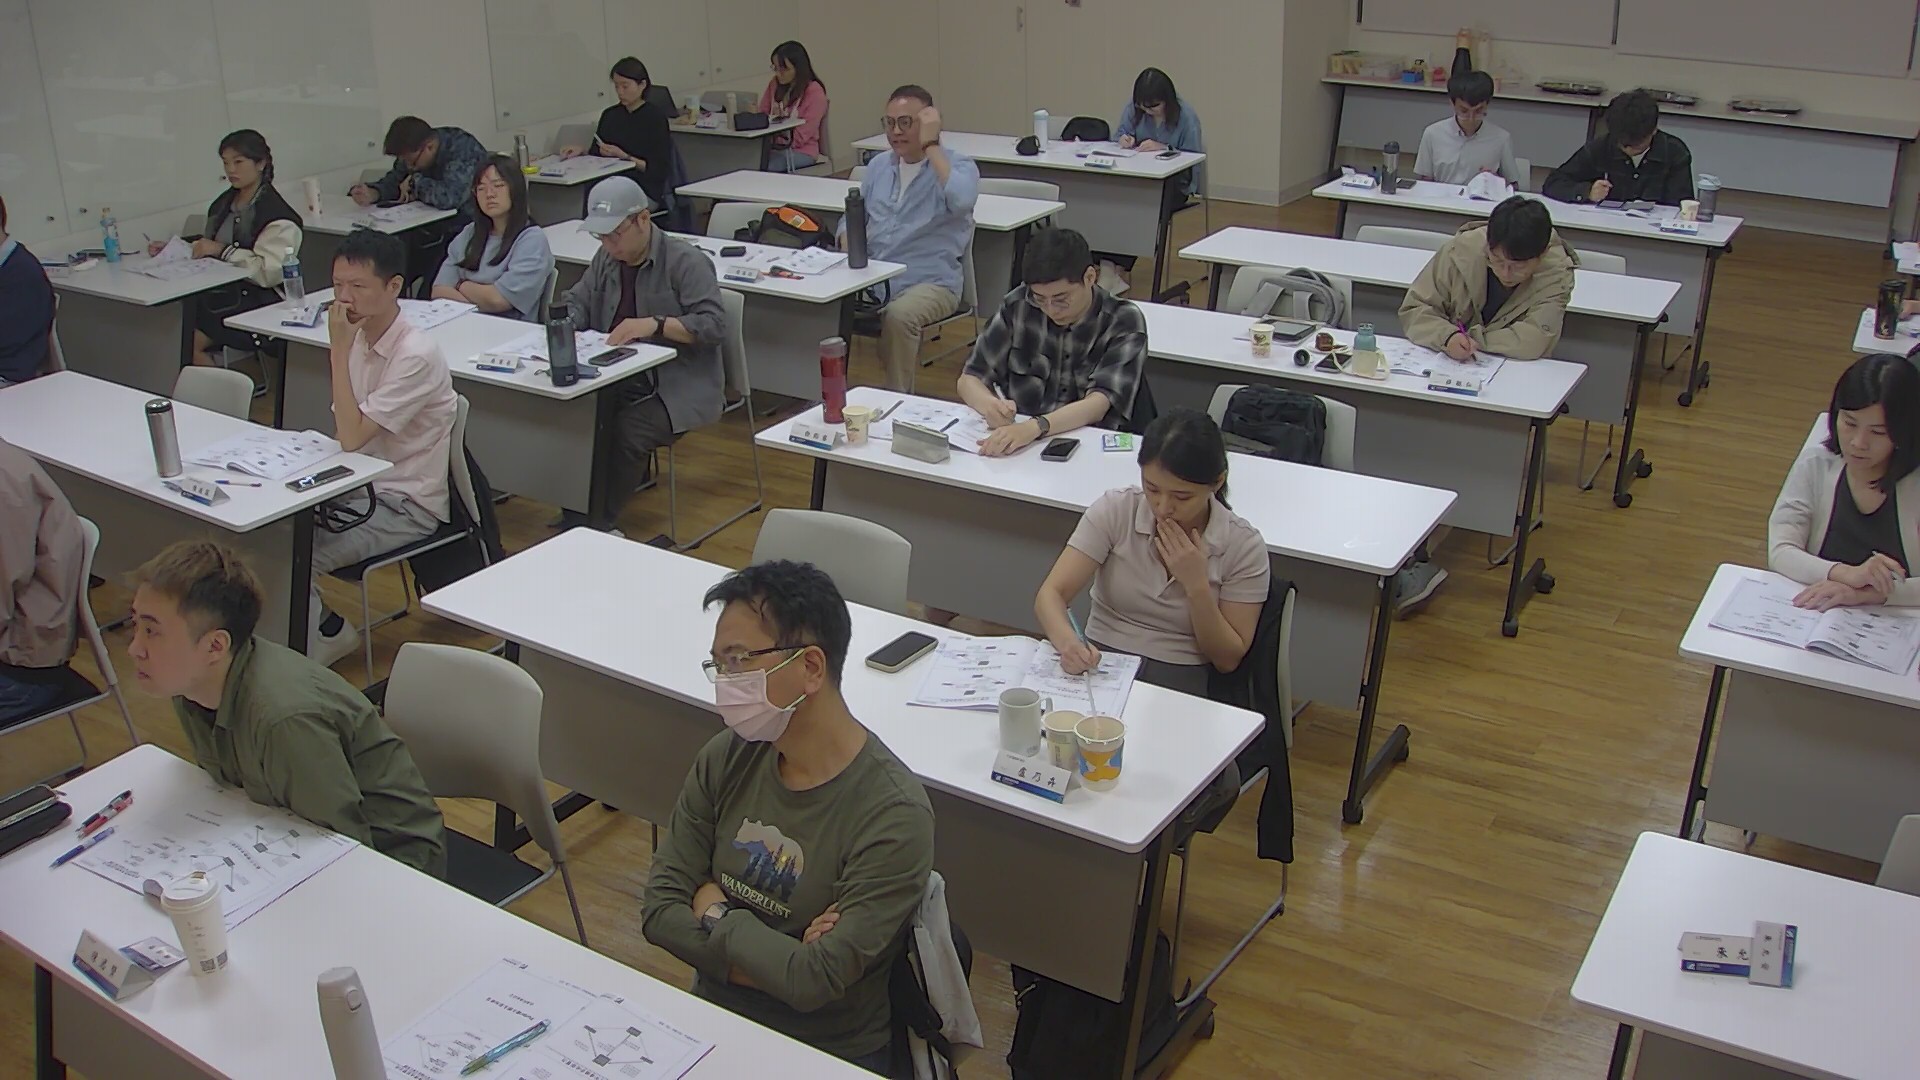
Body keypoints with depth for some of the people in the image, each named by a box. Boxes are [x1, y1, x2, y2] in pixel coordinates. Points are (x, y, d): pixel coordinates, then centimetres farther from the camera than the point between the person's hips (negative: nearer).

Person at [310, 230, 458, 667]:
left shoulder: (417, 356, -22)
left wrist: (338, 351, -24)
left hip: (408, 507, -8)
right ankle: (317, 623, 10)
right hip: (361, 484, 8)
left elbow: (353, 437, -25)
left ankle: (322, 639, 6)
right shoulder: (360, 338, 4)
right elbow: (347, 434, 14)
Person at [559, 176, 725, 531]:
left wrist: (655, 325, -25)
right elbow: (577, 302, 22)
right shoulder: (607, 257, 13)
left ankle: (597, 525, -15)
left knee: (627, 430, -32)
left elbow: (714, 323, -15)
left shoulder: (684, 261, -8)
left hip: (678, 388, -6)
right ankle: (573, 517, -8)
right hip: (618, 381, 6)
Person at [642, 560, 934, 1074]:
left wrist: (717, 912, -9)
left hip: (830, 1054, -5)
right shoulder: (727, 757, -3)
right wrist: (776, 962, -15)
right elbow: (659, 908, -4)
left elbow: (813, 983, -23)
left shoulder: (893, 815, -20)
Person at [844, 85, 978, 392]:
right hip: (871, 277, 5)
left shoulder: (958, 166, -1)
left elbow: (961, 200, -24)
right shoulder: (878, 165, 19)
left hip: (930, 282, -5)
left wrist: (930, 145, -15)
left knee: (899, 315, -37)